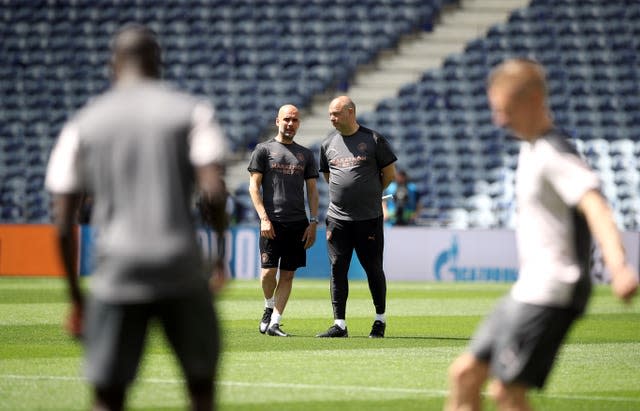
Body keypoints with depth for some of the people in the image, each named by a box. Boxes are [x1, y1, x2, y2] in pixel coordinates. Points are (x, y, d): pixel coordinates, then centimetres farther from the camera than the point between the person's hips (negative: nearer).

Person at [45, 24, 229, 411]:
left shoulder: (81, 125, 8)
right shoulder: (192, 111, 4)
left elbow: (63, 225, 4)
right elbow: (214, 192, -10)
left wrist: (76, 297, 12)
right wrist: (221, 256, 4)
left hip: (117, 275, 1)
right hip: (182, 270, -1)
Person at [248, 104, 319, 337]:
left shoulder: (305, 154, 16)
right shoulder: (263, 150, 6)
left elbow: (312, 190, 15)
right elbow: (254, 186, 0)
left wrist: (313, 222, 3)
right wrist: (264, 218, -11)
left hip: (298, 222, 3)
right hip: (272, 222, -3)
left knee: (287, 274, 0)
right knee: (268, 271, -10)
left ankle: (274, 322, 3)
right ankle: (269, 308, 17)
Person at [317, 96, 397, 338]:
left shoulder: (373, 140, -2)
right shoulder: (328, 144, 9)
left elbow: (389, 174, 4)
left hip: (369, 218, -3)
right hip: (337, 217, 3)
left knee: (373, 268, 3)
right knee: (337, 270, 0)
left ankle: (380, 319, 18)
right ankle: (339, 324, 3)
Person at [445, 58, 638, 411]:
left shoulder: (554, 154, -17)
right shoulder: (530, 148, 14)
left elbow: (594, 206, -32)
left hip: (550, 294, -10)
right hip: (528, 290, 10)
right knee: (464, 375, 11)